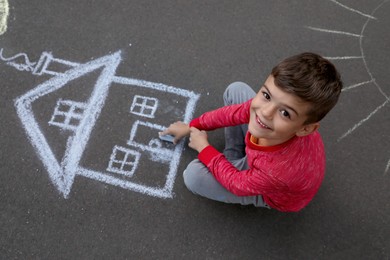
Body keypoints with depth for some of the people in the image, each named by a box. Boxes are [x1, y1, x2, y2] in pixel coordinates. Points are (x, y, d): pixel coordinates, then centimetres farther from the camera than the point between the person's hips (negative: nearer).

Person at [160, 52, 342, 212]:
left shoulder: (281, 168, -47)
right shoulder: (269, 103, -33)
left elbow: (238, 184, -25)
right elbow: (234, 113, -11)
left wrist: (204, 148, -13)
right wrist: (191, 126, 3)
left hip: (274, 195, -5)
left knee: (194, 175, -21)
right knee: (235, 90, -1)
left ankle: (233, 159, 12)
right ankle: (233, 158, 13)